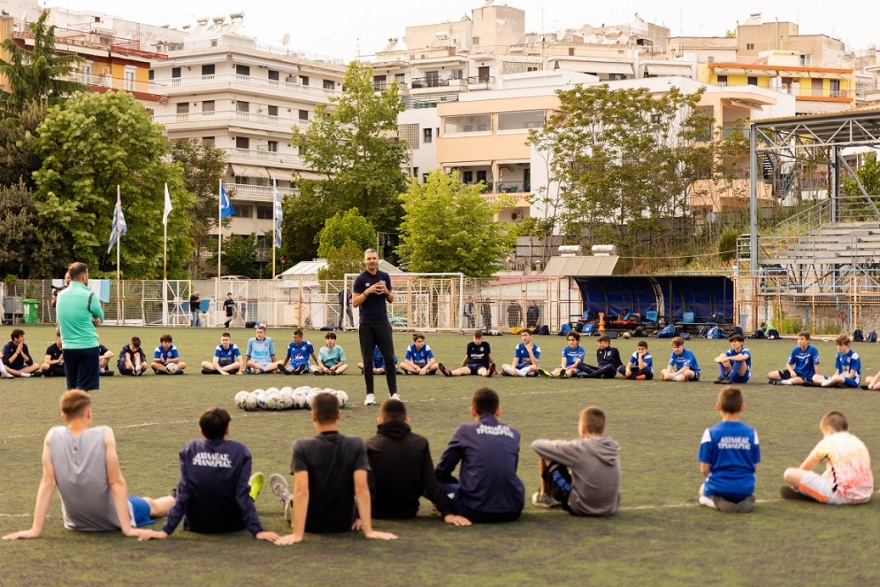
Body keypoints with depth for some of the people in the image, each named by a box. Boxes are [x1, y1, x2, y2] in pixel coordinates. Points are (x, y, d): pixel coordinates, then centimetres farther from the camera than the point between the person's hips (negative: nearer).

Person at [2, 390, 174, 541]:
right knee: (151, 504, 31)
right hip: (112, 520, -2)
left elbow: (47, 483, -15)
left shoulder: (52, 437, -15)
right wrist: (127, 528, -19)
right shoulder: (104, 434, -22)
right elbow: (117, 483, -22)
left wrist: (36, 529, -11)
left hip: (76, 522, 2)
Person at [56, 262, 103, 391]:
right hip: (87, 347, -6)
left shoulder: (61, 295, 6)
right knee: (83, 389, -4)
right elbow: (100, 317, 2)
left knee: (72, 389, 13)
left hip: (68, 347, 6)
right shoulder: (88, 296, -12)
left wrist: (91, 320, 4)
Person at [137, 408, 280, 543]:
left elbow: (183, 495, -14)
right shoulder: (239, 451, -16)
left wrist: (166, 530, -11)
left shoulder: (189, 451, -11)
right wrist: (257, 531, -19)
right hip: (231, 525, -1)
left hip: (197, 525, 2)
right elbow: (243, 495, -20)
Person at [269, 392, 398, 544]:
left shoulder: (302, 447, -22)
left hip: (311, 524, -1)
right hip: (345, 524, 1)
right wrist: (368, 530, -20)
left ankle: (288, 502, 57)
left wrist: (297, 534, -29)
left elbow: (301, 490, -28)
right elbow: (362, 488, -21)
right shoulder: (356, 445, -16)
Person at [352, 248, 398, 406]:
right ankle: (370, 394, 7)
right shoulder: (360, 279, -3)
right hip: (366, 325, -3)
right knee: (368, 361, 1)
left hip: (383, 323, 3)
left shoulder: (385, 277, 8)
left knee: (389, 358, -1)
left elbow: (391, 300, 14)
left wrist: (386, 292, -7)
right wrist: (368, 291, -19)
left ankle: (393, 393, 3)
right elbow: (355, 303, -7)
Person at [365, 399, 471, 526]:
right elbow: (432, 483, -12)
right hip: (409, 512, 3)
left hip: (378, 513, -2)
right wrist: (447, 513, -11)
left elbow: (367, 484, -24)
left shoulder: (371, 445, -15)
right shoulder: (420, 443, -8)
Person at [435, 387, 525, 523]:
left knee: (439, 483, 23)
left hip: (476, 512, -2)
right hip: (512, 511, 2)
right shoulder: (513, 433, 13)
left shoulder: (465, 430, 4)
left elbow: (441, 473, 8)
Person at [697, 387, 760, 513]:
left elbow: (704, 469, -8)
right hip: (745, 488, 2)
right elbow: (755, 467, 2)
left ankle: (717, 501, -2)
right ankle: (744, 500, 2)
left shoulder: (711, 433, -12)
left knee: (703, 490, 33)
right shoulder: (751, 433, -4)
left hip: (718, 488, -2)